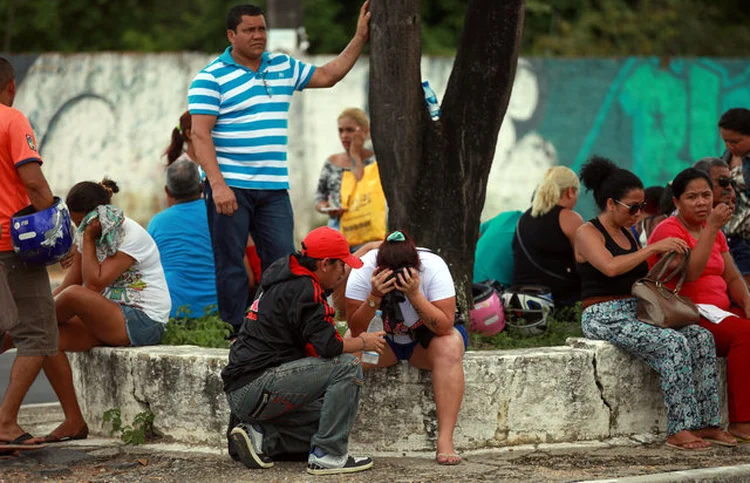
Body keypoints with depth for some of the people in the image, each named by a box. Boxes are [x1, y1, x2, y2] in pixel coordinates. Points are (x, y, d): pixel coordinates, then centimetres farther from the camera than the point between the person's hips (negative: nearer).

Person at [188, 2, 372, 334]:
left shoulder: (284, 67, 14)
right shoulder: (211, 77, -4)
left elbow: (328, 76, 23)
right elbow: (200, 133, -11)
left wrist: (360, 38, 15)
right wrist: (217, 185, -20)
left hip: (274, 189, 5)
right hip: (230, 187, -5)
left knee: (282, 262, 2)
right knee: (231, 264, -1)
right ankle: (235, 332, 4)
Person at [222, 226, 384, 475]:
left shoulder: (282, 274, 15)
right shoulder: (303, 289, -15)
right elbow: (327, 346, -21)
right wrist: (364, 342, -2)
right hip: (256, 387, -11)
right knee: (347, 366, -15)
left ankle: (260, 437, 6)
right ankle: (327, 456, -13)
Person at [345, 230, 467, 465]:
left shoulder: (433, 267, -26)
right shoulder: (363, 271, -23)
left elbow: (445, 326, -31)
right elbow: (356, 330, -23)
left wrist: (414, 295, -41)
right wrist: (374, 296, -38)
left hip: (425, 337, -1)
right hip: (382, 337, 1)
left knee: (449, 348, -33)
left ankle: (445, 441, -35)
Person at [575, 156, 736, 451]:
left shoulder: (627, 234, 21)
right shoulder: (587, 233, -5)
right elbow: (610, 267, -23)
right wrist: (653, 248, -22)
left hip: (635, 313, 8)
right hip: (603, 316, -8)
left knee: (701, 338, -14)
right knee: (673, 344, -30)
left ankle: (706, 423, -19)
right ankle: (679, 431, -30)